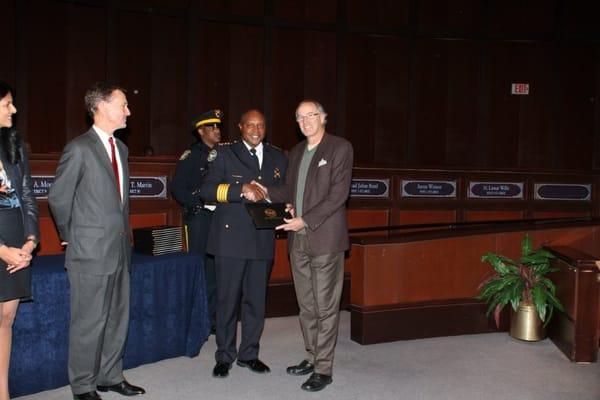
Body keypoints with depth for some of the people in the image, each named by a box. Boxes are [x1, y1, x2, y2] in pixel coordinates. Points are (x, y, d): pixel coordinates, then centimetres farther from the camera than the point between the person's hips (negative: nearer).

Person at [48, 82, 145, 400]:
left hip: (120, 249, 8)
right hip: (91, 253, -7)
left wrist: (123, 234, 16)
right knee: (89, 322, 2)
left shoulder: (121, 148, 13)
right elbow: (58, 198, -7)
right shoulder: (79, 148, -11)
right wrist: (72, 237, 2)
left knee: (118, 318, 15)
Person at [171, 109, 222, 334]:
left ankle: (211, 317, 16)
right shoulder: (191, 156, -2)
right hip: (199, 217, -4)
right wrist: (201, 202, -14)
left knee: (215, 267, 7)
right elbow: (177, 188, -6)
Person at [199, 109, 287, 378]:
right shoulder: (225, 154, 4)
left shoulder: (278, 159, 14)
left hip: (263, 240, 3)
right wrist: (240, 190, -20)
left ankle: (249, 354, 25)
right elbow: (206, 190, -6)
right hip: (231, 238, -3)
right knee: (227, 299, 3)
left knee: (256, 300, 10)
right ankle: (224, 356, 18)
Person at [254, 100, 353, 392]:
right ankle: (312, 357, 27)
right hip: (298, 239, 6)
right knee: (306, 305, 13)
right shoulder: (295, 152, 17)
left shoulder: (340, 148, -4)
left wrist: (305, 220, -17)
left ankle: (323, 369, 8)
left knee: (325, 306, -1)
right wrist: (266, 191, 0)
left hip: (324, 238, -6)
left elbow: (338, 194, -12)